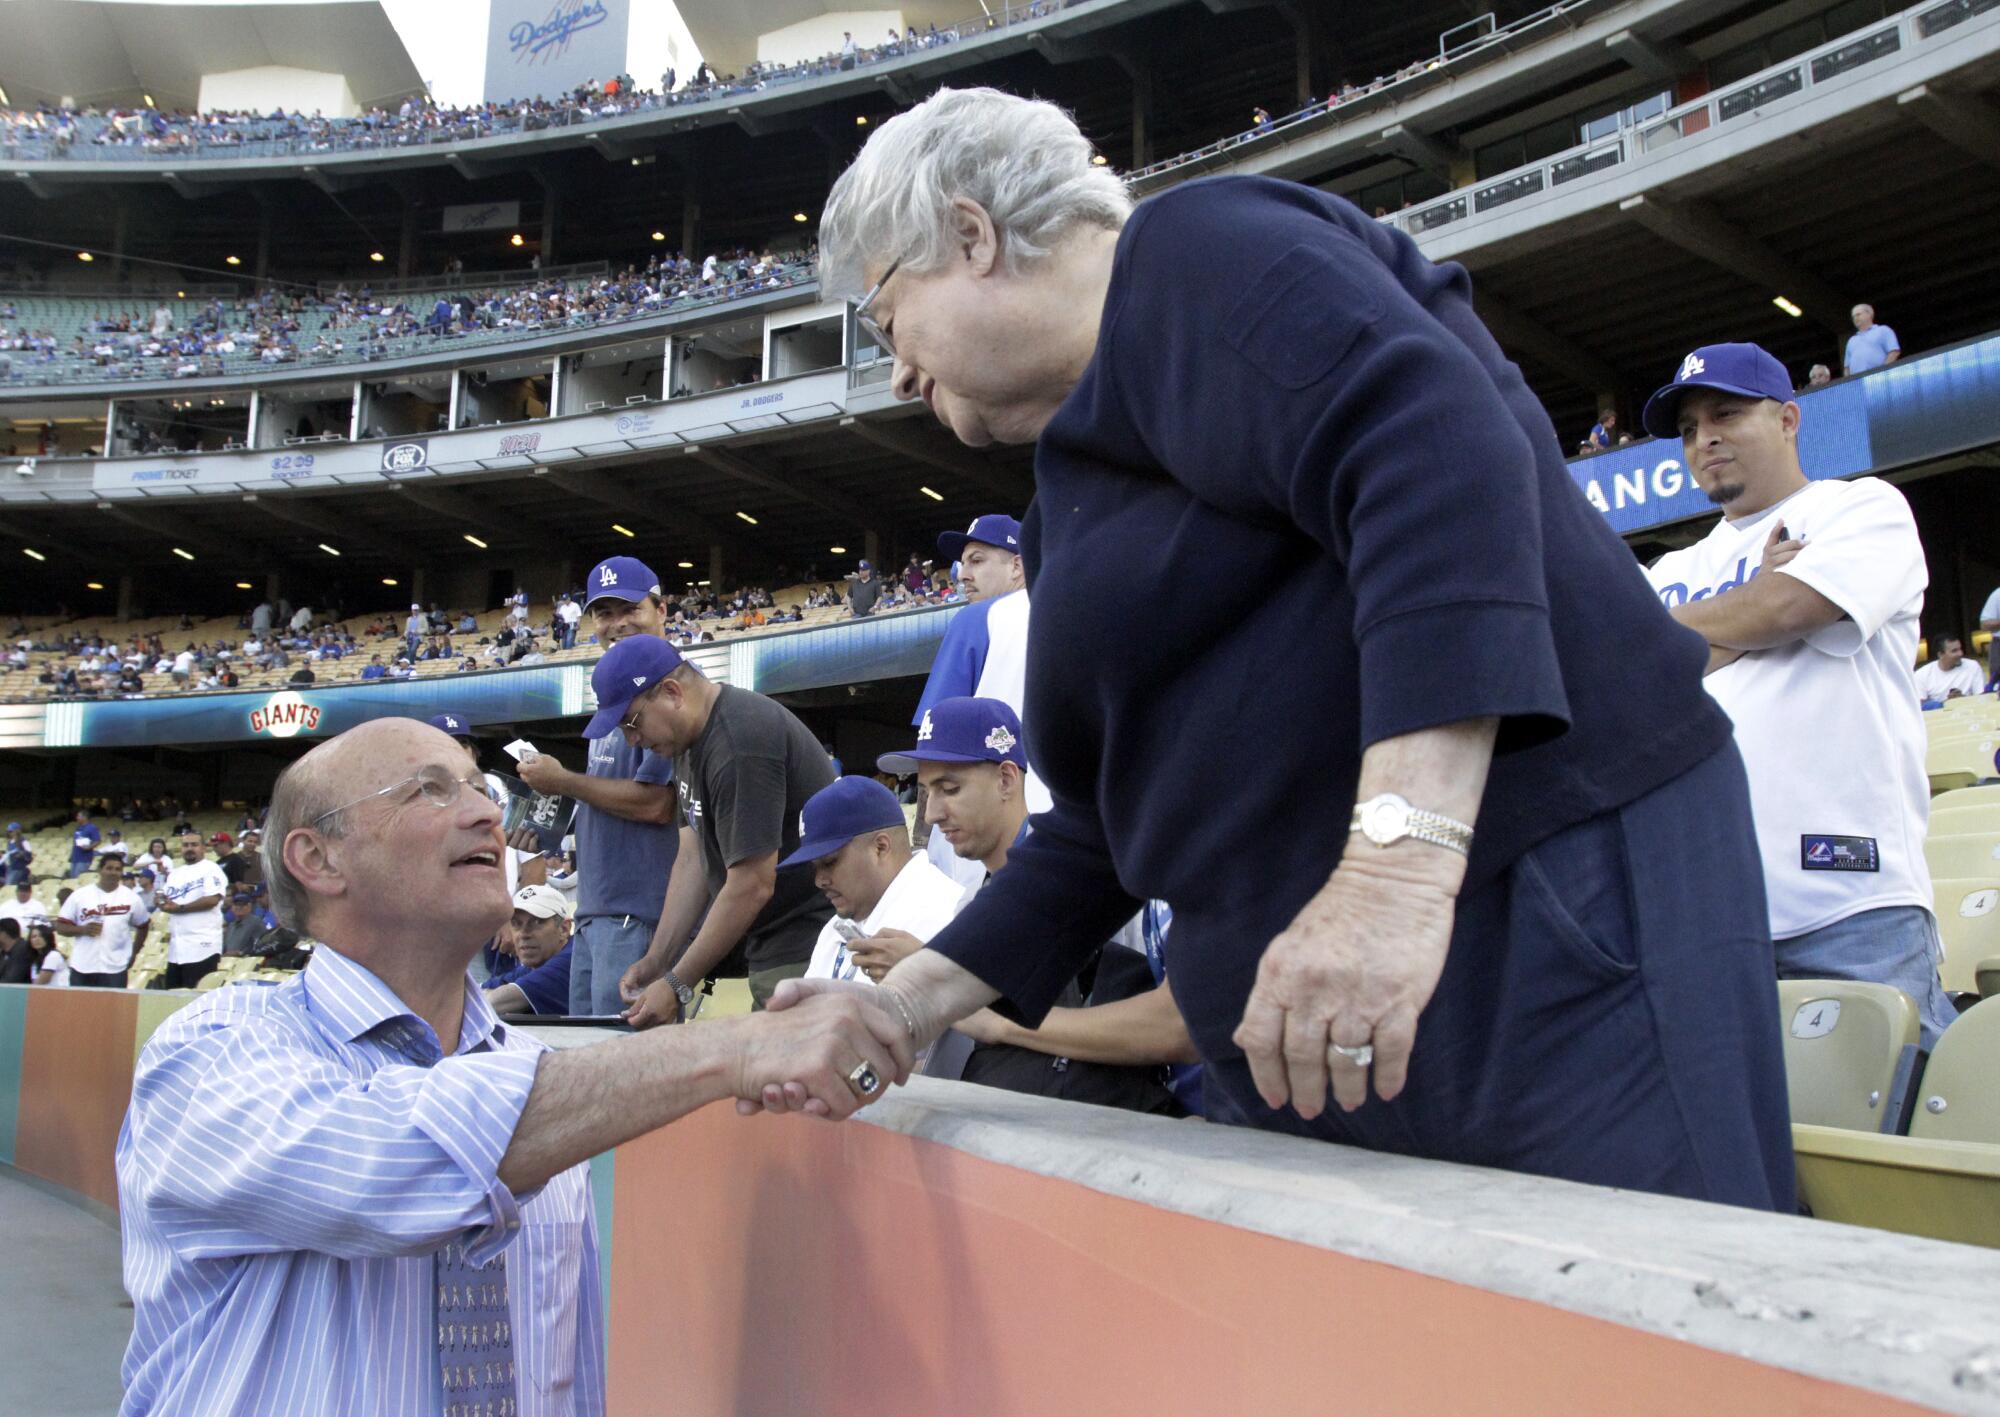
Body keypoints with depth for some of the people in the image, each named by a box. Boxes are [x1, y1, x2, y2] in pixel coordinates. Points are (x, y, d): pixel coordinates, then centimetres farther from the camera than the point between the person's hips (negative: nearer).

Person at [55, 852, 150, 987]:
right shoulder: (80, 895, 0)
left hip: (115, 970, -1)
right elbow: (60, 926, 2)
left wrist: (133, 954, 10)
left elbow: (142, 927, 15)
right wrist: (83, 930, -15)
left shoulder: (131, 898, 2)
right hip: (82, 967, 1)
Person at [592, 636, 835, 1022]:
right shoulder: (692, 736, 10)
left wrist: (677, 986, -15)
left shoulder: (740, 743, -21)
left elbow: (752, 885, -21)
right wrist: (655, 961, 6)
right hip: (768, 950, 9)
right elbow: (693, 856, 12)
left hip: (806, 952, -9)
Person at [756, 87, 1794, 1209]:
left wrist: (1401, 863, -33)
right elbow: (1113, 819, 23)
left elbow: (1444, 461, -24)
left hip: (1544, 924, -9)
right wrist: (914, 1002, 15)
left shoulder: (1195, 255, -5)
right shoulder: (1067, 503, 23)